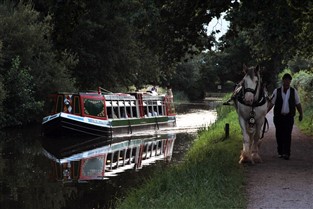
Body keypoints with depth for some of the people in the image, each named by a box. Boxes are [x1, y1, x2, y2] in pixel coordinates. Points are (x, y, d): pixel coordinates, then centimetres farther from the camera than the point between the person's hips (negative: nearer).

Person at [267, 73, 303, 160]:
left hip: (289, 117, 0)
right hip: (278, 117, 0)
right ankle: (280, 152, 18)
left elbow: (298, 104, 11)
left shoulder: (294, 91, 4)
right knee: (279, 135, 5)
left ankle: (286, 153, -9)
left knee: (287, 135, -8)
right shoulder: (276, 91, 0)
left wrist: (301, 114, 12)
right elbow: (271, 103, -2)